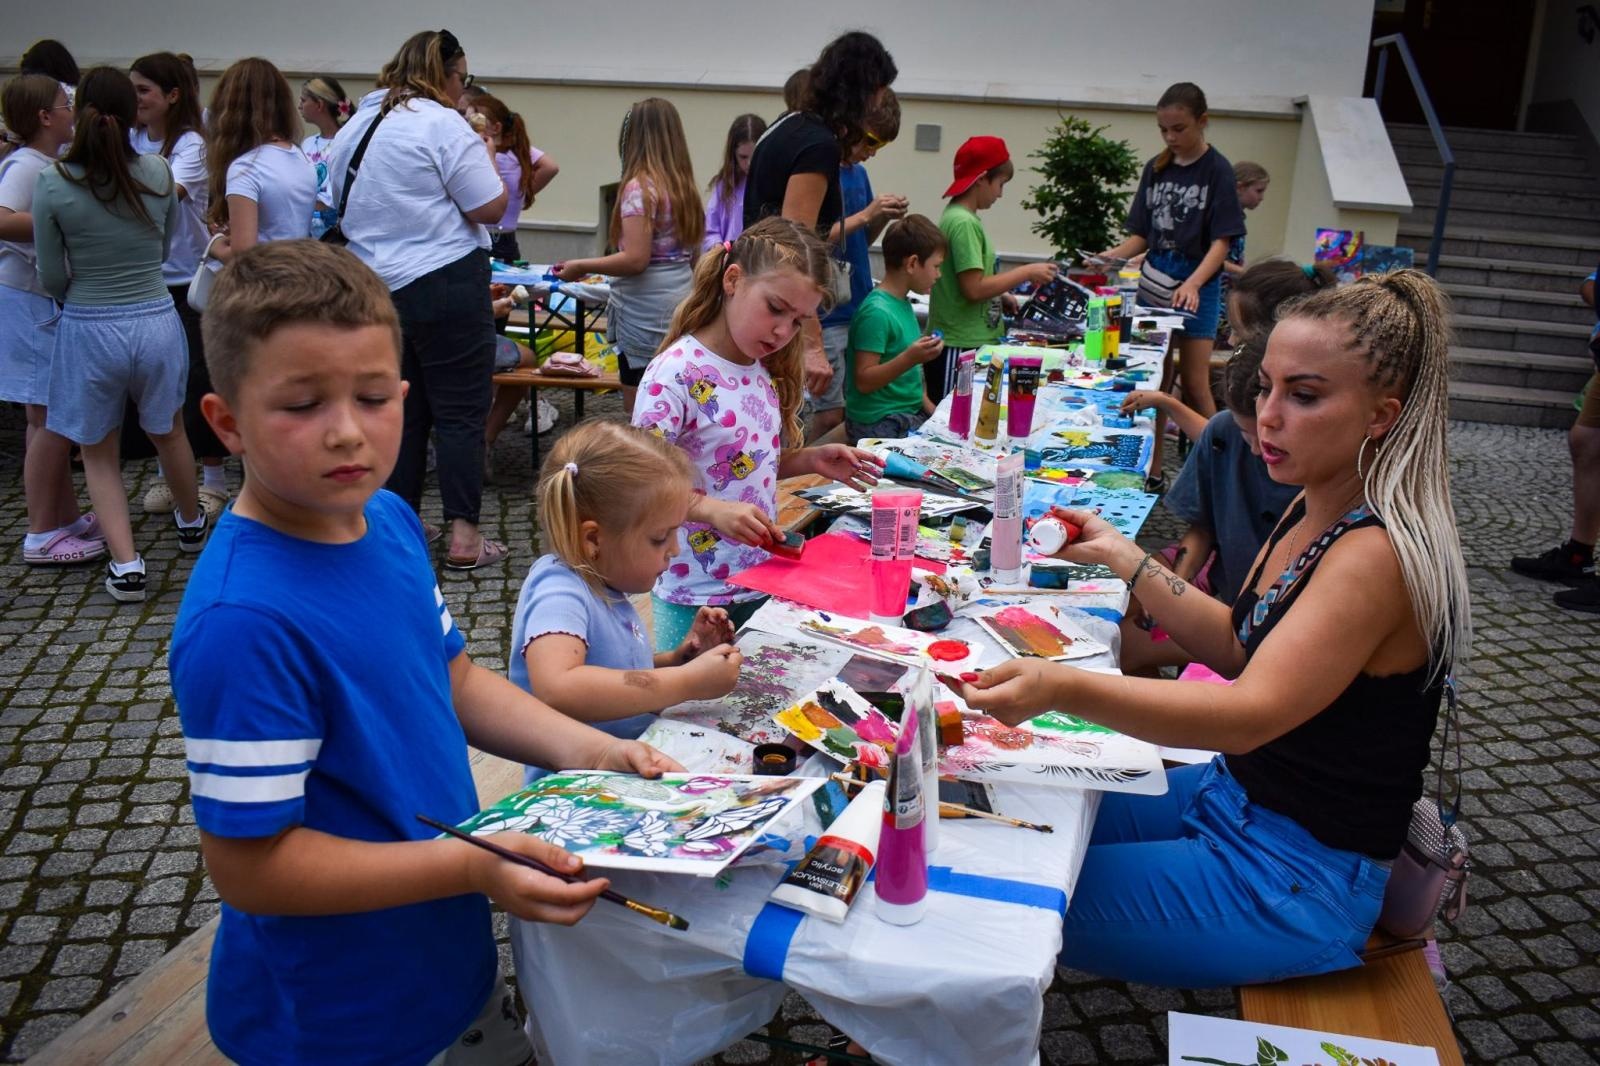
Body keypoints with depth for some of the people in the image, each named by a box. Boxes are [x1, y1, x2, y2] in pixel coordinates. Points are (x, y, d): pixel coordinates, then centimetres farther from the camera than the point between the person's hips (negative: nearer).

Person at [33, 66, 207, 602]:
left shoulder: (52, 183, -11)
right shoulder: (159, 174, -7)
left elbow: (52, 278, -5)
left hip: (88, 330, -2)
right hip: (156, 321, 2)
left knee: (99, 452, 14)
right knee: (168, 431, 26)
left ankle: (125, 563, 5)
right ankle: (190, 522, 47)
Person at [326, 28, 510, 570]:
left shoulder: (354, 126, 14)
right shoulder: (442, 124, -11)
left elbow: (342, 206, 25)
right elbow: (491, 207, -12)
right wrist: (485, 152, 3)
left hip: (375, 287, 7)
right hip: (445, 284, -7)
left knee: (401, 409, 15)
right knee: (460, 410, -1)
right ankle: (463, 535, -2)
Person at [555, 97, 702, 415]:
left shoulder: (639, 188, -13)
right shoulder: (684, 185, 10)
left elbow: (636, 259, -19)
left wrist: (581, 267, -8)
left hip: (647, 314, -8)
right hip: (681, 303, 8)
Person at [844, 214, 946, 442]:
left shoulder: (903, 303, 10)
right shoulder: (877, 312, -17)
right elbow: (863, 382, -18)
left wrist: (931, 408, 11)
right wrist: (910, 358, -29)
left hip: (911, 413, 9)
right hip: (879, 423, -9)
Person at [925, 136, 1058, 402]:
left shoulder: (958, 217, 13)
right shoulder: (963, 223, -15)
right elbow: (973, 289, -20)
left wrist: (1001, 297, 9)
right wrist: (1026, 273, -11)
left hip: (972, 344, 9)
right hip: (958, 350, -9)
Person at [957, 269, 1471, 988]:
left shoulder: (1379, 556, -26)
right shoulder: (1314, 512, 2)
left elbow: (1253, 711, -38)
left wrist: (1061, 688, -51)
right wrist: (1121, 556, 0)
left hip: (1296, 879, -9)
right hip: (1232, 795, 9)